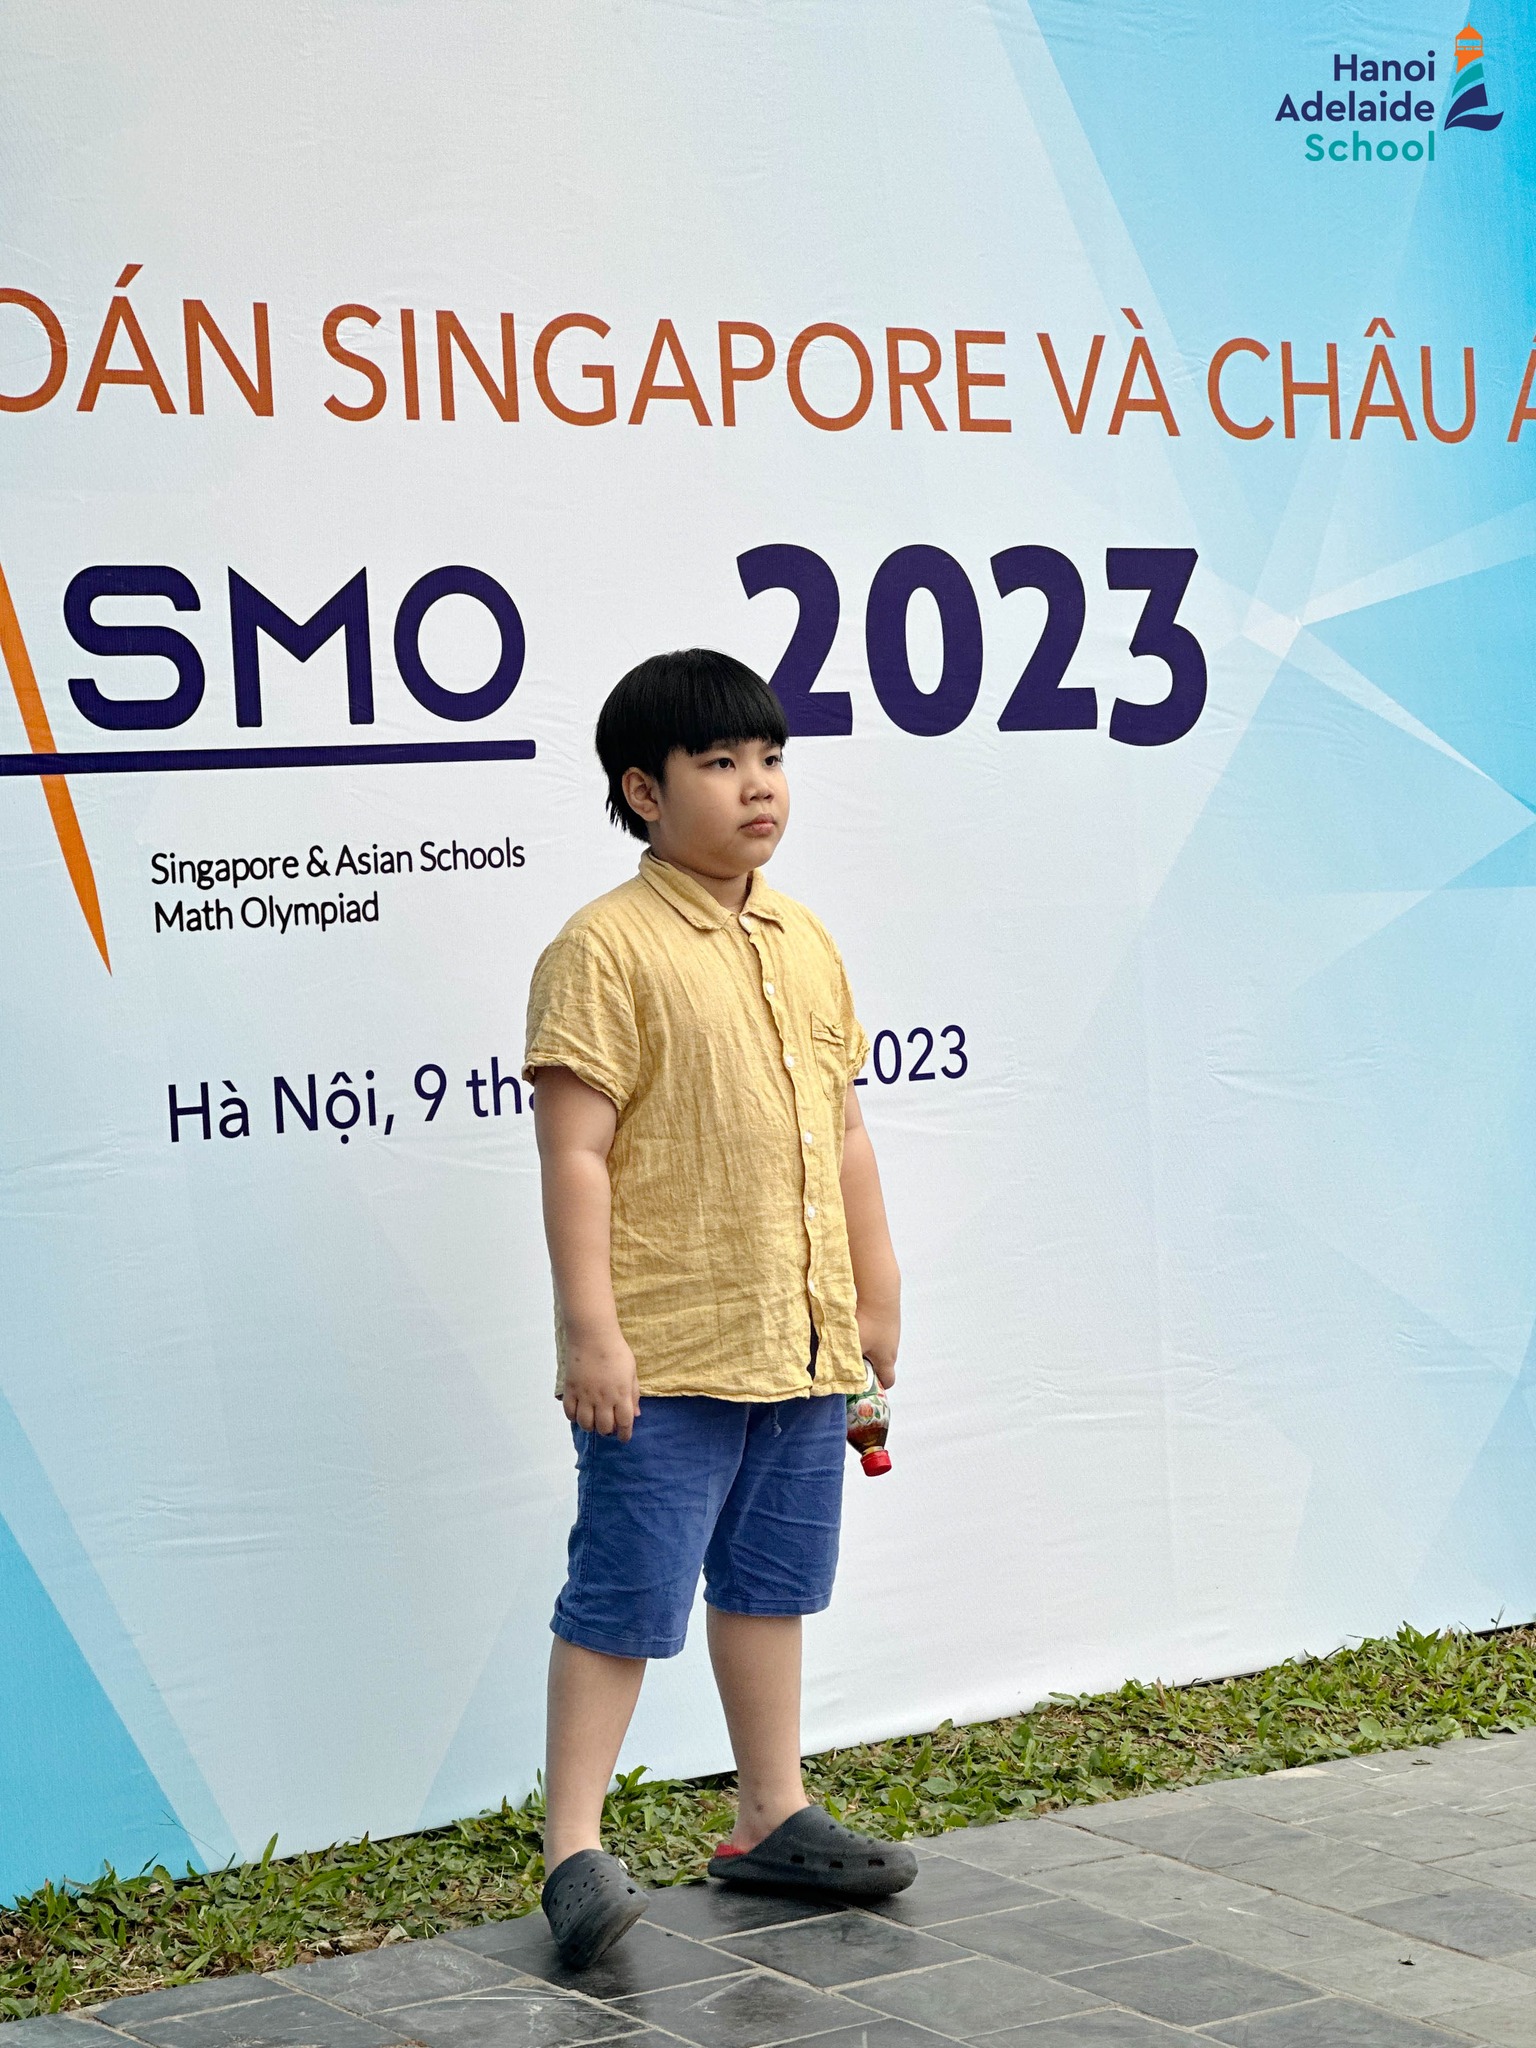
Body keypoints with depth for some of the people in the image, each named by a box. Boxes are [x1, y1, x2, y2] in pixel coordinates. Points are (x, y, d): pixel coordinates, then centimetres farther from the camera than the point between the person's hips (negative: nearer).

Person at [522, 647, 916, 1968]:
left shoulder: (806, 945, 12)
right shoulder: (606, 949, -11)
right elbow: (576, 1152, -15)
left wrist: (875, 1296, 19)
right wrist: (591, 1330, -18)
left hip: (802, 1341, 7)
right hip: (666, 1356, -7)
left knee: (773, 1581, 17)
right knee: (628, 1598, -4)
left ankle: (772, 1817, 28)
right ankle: (575, 1849, 4)